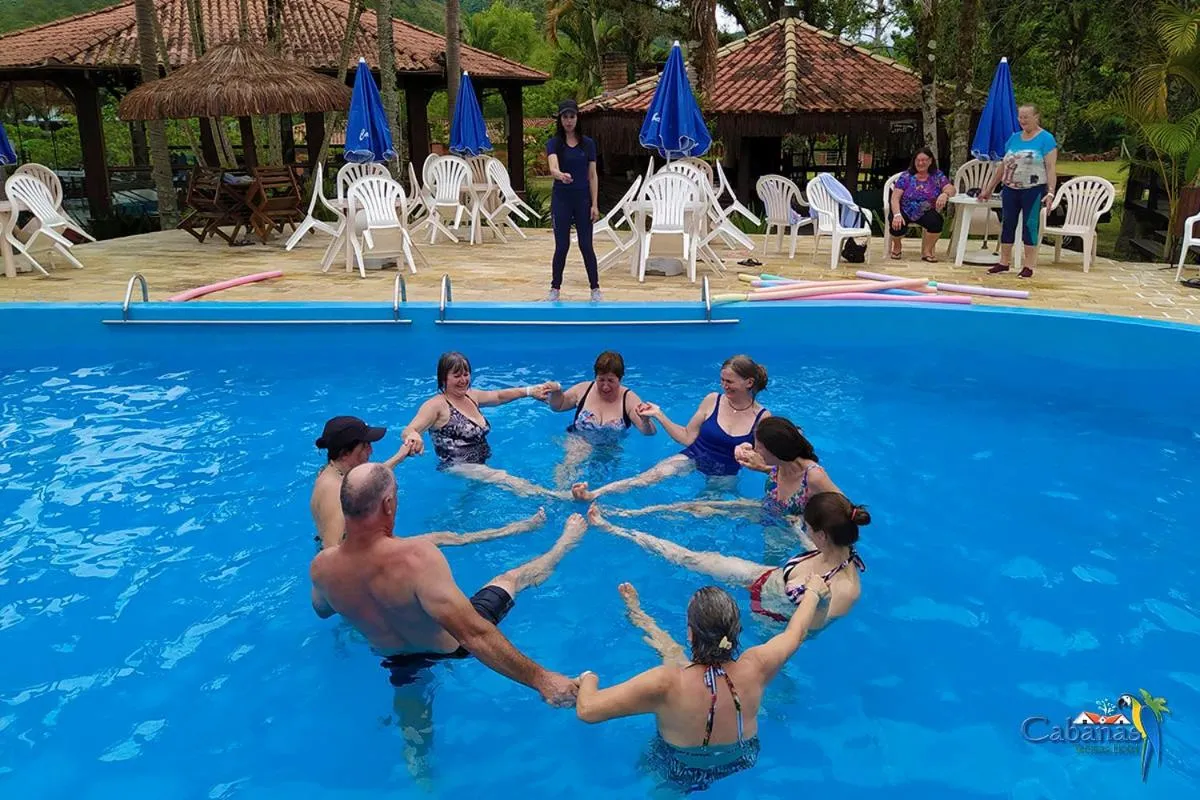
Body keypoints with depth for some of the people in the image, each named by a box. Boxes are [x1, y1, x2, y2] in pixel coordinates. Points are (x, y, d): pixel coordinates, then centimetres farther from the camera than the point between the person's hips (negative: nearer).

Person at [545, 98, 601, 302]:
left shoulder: (588, 143, 2)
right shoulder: (554, 143, -3)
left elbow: (592, 176, 2)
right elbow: (553, 167, -22)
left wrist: (595, 204, -5)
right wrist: (561, 175, -46)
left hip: (582, 199, 1)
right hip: (561, 199, -1)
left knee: (586, 245, 2)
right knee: (562, 245, 1)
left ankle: (595, 289, 12)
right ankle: (555, 288, 15)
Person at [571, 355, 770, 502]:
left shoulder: (763, 417, -8)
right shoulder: (713, 400, -4)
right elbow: (687, 438, 2)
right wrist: (658, 414, -5)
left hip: (725, 476, 4)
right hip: (691, 459, -4)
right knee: (652, 475, -26)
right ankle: (592, 494, -42)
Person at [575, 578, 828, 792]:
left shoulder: (666, 684, -43)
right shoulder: (755, 668, -32)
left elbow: (586, 709, -40)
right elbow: (796, 632, -12)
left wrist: (588, 678, -18)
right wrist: (813, 591, 7)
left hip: (681, 778, -2)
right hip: (742, 765, 3)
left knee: (674, 654, 16)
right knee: (674, 654, 17)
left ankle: (637, 615, 43)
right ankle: (637, 615, 43)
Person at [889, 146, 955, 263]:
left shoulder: (937, 176, 1)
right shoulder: (905, 176, -5)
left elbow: (951, 189, -11)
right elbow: (895, 198, -11)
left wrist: (945, 194, -36)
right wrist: (897, 215, -29)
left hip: (926, 213, 1)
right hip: (905, 211, -1)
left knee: (937, 221, -30)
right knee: (897, 225, -32)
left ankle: (927, 251, -4)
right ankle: (897, 245, 8)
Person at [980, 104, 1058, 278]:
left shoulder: (1046, 139, -4)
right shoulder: (1014, 138, 12)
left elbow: (1051, 168, -9)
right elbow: (1002, 165, 17)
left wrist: (1050, 192, -19)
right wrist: (988, 188, 15)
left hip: (1033, 190, -5)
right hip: (1010, 189, 5)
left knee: (1030, 224, -2)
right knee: (1007, 223, 7)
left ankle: (1028, 266, 3)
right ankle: (1004, 262, 15)